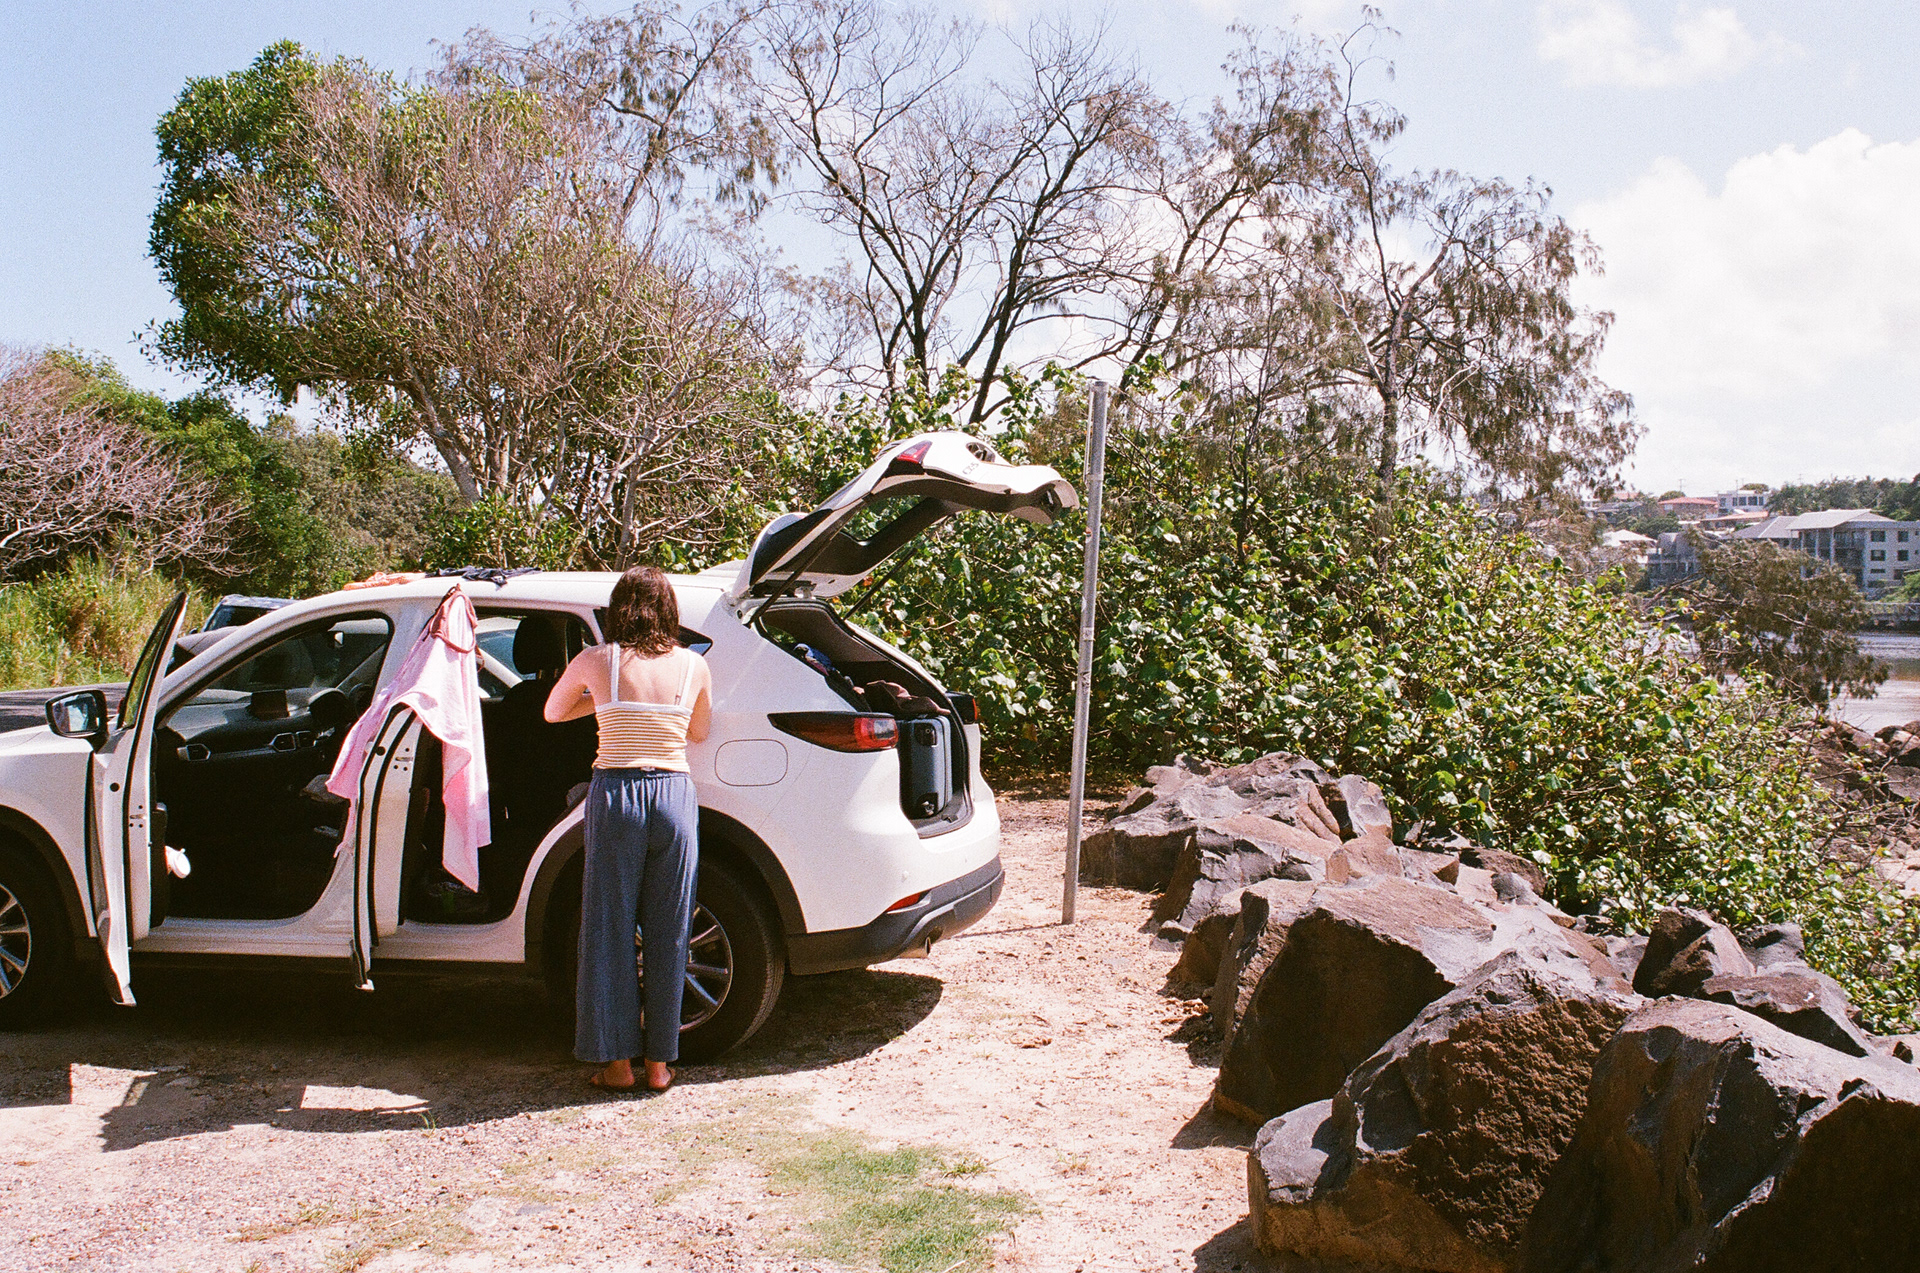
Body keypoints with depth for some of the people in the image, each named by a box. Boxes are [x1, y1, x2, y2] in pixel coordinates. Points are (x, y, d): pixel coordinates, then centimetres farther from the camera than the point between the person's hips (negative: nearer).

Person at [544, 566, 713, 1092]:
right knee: (667, 933, 10)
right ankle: (659, 1062, 17)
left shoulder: (596, 661, 0)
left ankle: (617, 1061, 15)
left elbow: (553, 712, 18)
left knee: (610, 930, 9)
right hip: (675, 794, 2)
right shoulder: (695, 667, 4)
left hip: (616, 795, -2)